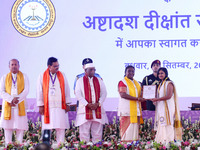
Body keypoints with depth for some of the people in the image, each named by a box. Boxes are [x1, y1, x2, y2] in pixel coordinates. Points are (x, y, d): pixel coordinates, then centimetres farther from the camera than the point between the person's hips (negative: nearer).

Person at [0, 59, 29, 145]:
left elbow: (26, 90, -2)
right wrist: (11, 99, -14)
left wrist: (17, 99, -16)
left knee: (20, 126, -6)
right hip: (8, 105, 1)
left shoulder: (24, 77, 9)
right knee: (7, 126, -4)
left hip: (20, 105, -1)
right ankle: (8, 144, -2)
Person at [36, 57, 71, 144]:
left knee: (61, 127, -2)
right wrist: (40, 105, -1)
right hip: (47, 106, -1)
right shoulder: (42, 77, 4)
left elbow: (66, 90, 10)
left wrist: (67, 104, 4)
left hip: (60, 106, 2)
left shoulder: (62, 76, 9)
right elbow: (39, 92, 4)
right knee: (47, 127, -3)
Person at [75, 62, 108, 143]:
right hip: (85, 110, -3)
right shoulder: (80, 81, 6)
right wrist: (88, 104, -12)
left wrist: (98, 104, -7)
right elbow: (78, 94, -3)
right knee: (84, 132, -6)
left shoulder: (99, 81, 16)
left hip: (98, 109, 3)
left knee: (97, 132, 1)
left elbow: (104, 93, 9)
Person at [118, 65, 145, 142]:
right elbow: (123, 95, -15)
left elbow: (140, 94, 28)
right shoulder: (122, 82, -1)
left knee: (135, 126, 2)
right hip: (127, 109, -7)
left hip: (136, 109, 7)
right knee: (127, 126, -11)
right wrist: (137, 98, -18)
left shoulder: (137, 83, 21)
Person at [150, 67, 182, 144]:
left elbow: (169, 96, -16)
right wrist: (155, 100, 3)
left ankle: (167, 140, -14)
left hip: (167, 107, -8)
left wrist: (157, 99, -16)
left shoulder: (169, 83, -6)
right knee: (161, 125, 2)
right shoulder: (160, 84, 19)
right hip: (160, 107, 8)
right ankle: (161, 141, 0)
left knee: (167, 124, -12)